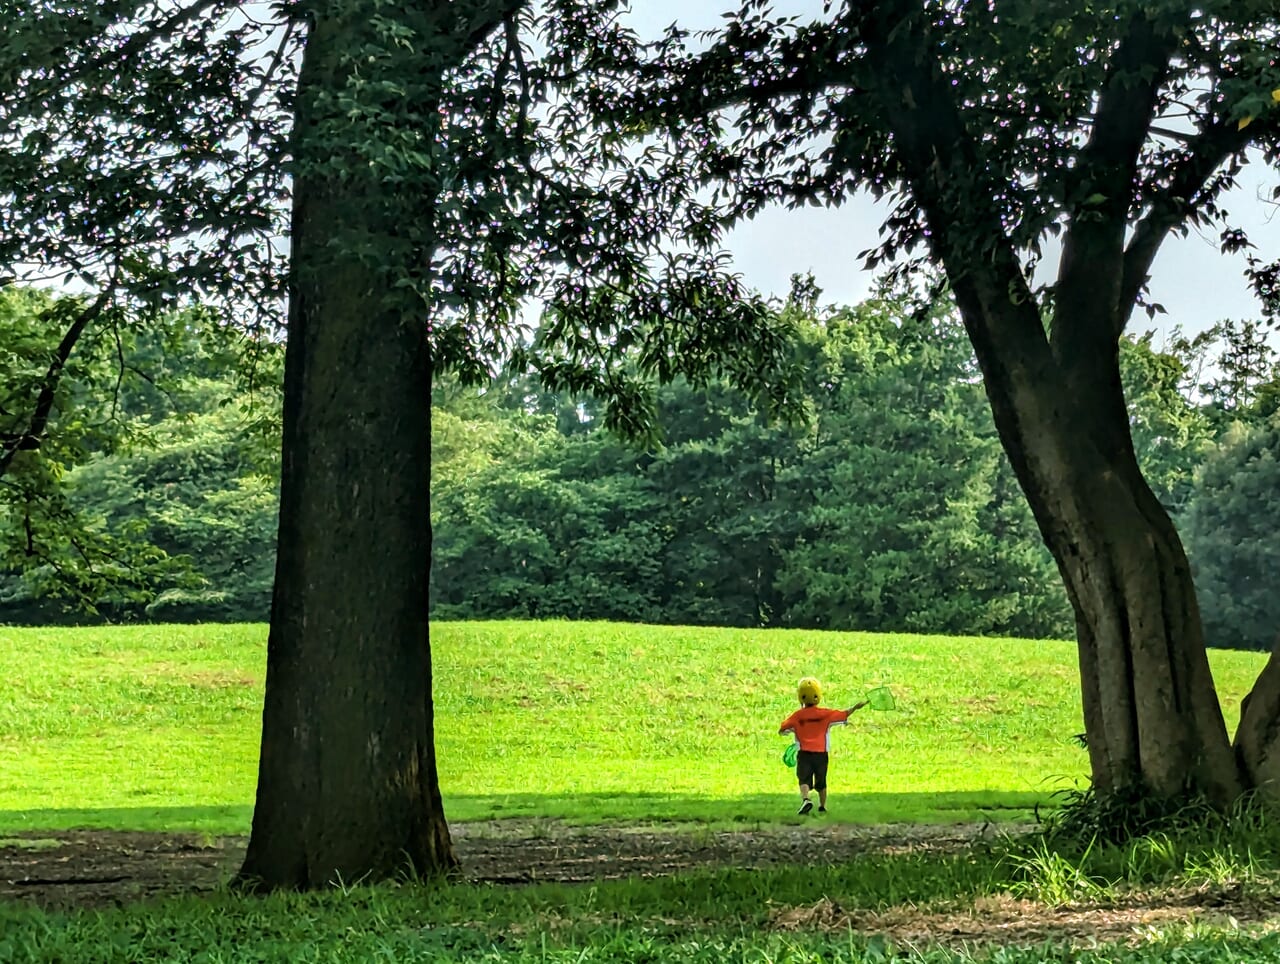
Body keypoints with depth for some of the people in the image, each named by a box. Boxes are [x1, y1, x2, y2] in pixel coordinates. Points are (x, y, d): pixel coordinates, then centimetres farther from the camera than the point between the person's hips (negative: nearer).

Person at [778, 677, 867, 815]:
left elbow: (781, 730, 3)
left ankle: (806, 799, -36)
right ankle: (822, 806, 30)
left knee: (804, 779, -10)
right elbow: (844, 714, 6)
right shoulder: (825, 714, -2)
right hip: (822, 753, 2)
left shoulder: (797, 716, -3)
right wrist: (855, 707, 22)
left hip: (804, 753, -2)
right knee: (821, 782, 18)